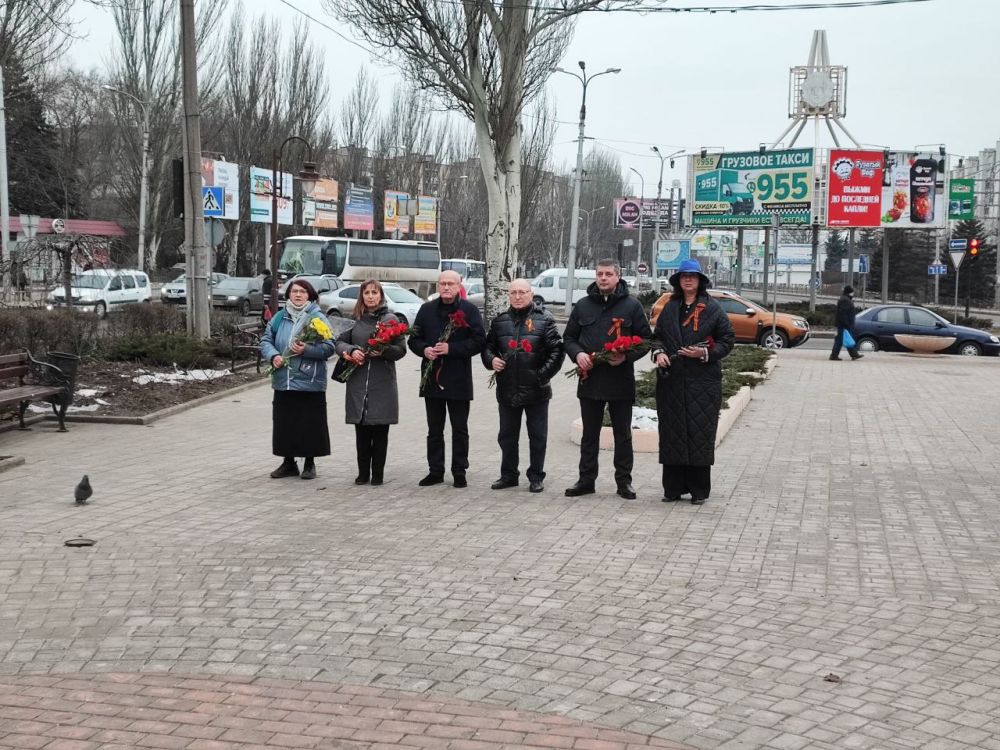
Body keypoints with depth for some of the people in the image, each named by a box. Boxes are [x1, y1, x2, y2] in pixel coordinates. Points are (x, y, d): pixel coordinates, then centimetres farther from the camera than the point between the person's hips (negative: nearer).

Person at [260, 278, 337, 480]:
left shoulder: (318, 318, -3)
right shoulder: (279, 317, 9)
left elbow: (329, 347, -9)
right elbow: (266, 340, 9)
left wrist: (306, 350, -22)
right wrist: (273, 356, -10)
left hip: (310, 382, -4)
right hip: (283, 381, 4)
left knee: (310, 424, 2)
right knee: (284, 423, 9)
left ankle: (309, 463, 16)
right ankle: (288, 462, 23)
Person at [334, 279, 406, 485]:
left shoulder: (391, 319, 2)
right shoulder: (354, 319, 10)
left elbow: (401, 349, 0)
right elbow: (340, 342, 11)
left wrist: (384, 351, -19)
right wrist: (351, 351, -10)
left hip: (382, 383, -2)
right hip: (358, 381, 2)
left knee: (380, 430, 1)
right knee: (361, 429, 5)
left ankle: (378, 473, 10)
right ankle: (363, 472, 13)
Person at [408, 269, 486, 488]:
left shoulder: (470, 310, -3)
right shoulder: (427, 309, 9)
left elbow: (478, 341, -9)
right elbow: (414, 339, 11)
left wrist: (450, 348, -18)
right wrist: (424, 349, -10)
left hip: (459, 380, -3)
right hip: (431, 378, 4)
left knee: (460, 429, 5)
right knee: (434, 429, 10)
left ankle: (459, 472, 13)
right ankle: (435, 471, 18)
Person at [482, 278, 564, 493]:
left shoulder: (544, 320, -3)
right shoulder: (499, 321, 8)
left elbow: (556, 350, -7)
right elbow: (488, 346, 16)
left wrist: (544, 375, -14)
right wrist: (491, 359, -5)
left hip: (536, 391, -3)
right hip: (507, 390, 3)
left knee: (537, 436, 6)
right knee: (507, 435, 12)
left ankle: (536, 477, 16)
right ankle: (508, 475, 24)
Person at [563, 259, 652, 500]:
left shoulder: (631, 305, 1)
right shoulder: (583, 306, 8)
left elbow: (645, 338, 2)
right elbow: (569, 337, 14)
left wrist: (626, 356, -15)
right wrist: (577, 353, -7)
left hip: (620, 379, -2)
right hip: (590, 378, 2)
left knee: (622, 433, 6)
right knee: (589, 433, 10)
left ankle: (624, 480, 14)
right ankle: (586, 479, 17)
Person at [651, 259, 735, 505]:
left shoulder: (712, 309, 1)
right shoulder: (669, 308, 13)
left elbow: (727, 339, 2)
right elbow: (657, 335, 19)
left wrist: (705, 353, -11)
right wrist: (658, 352, -1)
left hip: (702, 382, -3)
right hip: (671, 381, 4)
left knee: (700, 434, -2)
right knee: (672, 434, 5)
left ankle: (699, 489, 7)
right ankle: (673, 487, 13)